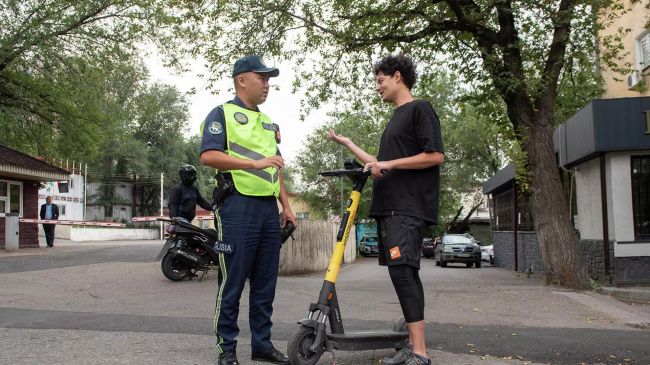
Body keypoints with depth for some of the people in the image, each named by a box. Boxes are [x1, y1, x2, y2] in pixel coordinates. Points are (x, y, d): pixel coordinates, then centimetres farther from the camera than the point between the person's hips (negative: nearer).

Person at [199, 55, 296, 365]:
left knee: (265, 283, 10)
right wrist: (255, 163, -21)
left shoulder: (269, 124, 23)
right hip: (238, 207, -7)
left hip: (269, 209, 7)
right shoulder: (222, 113, 0)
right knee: (232, 282, -2)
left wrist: (286, 206, 18)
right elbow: (208, 156, -15)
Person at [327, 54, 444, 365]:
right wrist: (347, 143, 29)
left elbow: (436, 155, -12)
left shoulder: (419, 109, -2)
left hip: (409, 208, -9)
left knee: (401, 269, -18)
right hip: (389, 207, 9)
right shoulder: (395, 118, 25)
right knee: (405, 273, 6)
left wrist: (390, 164, -13)